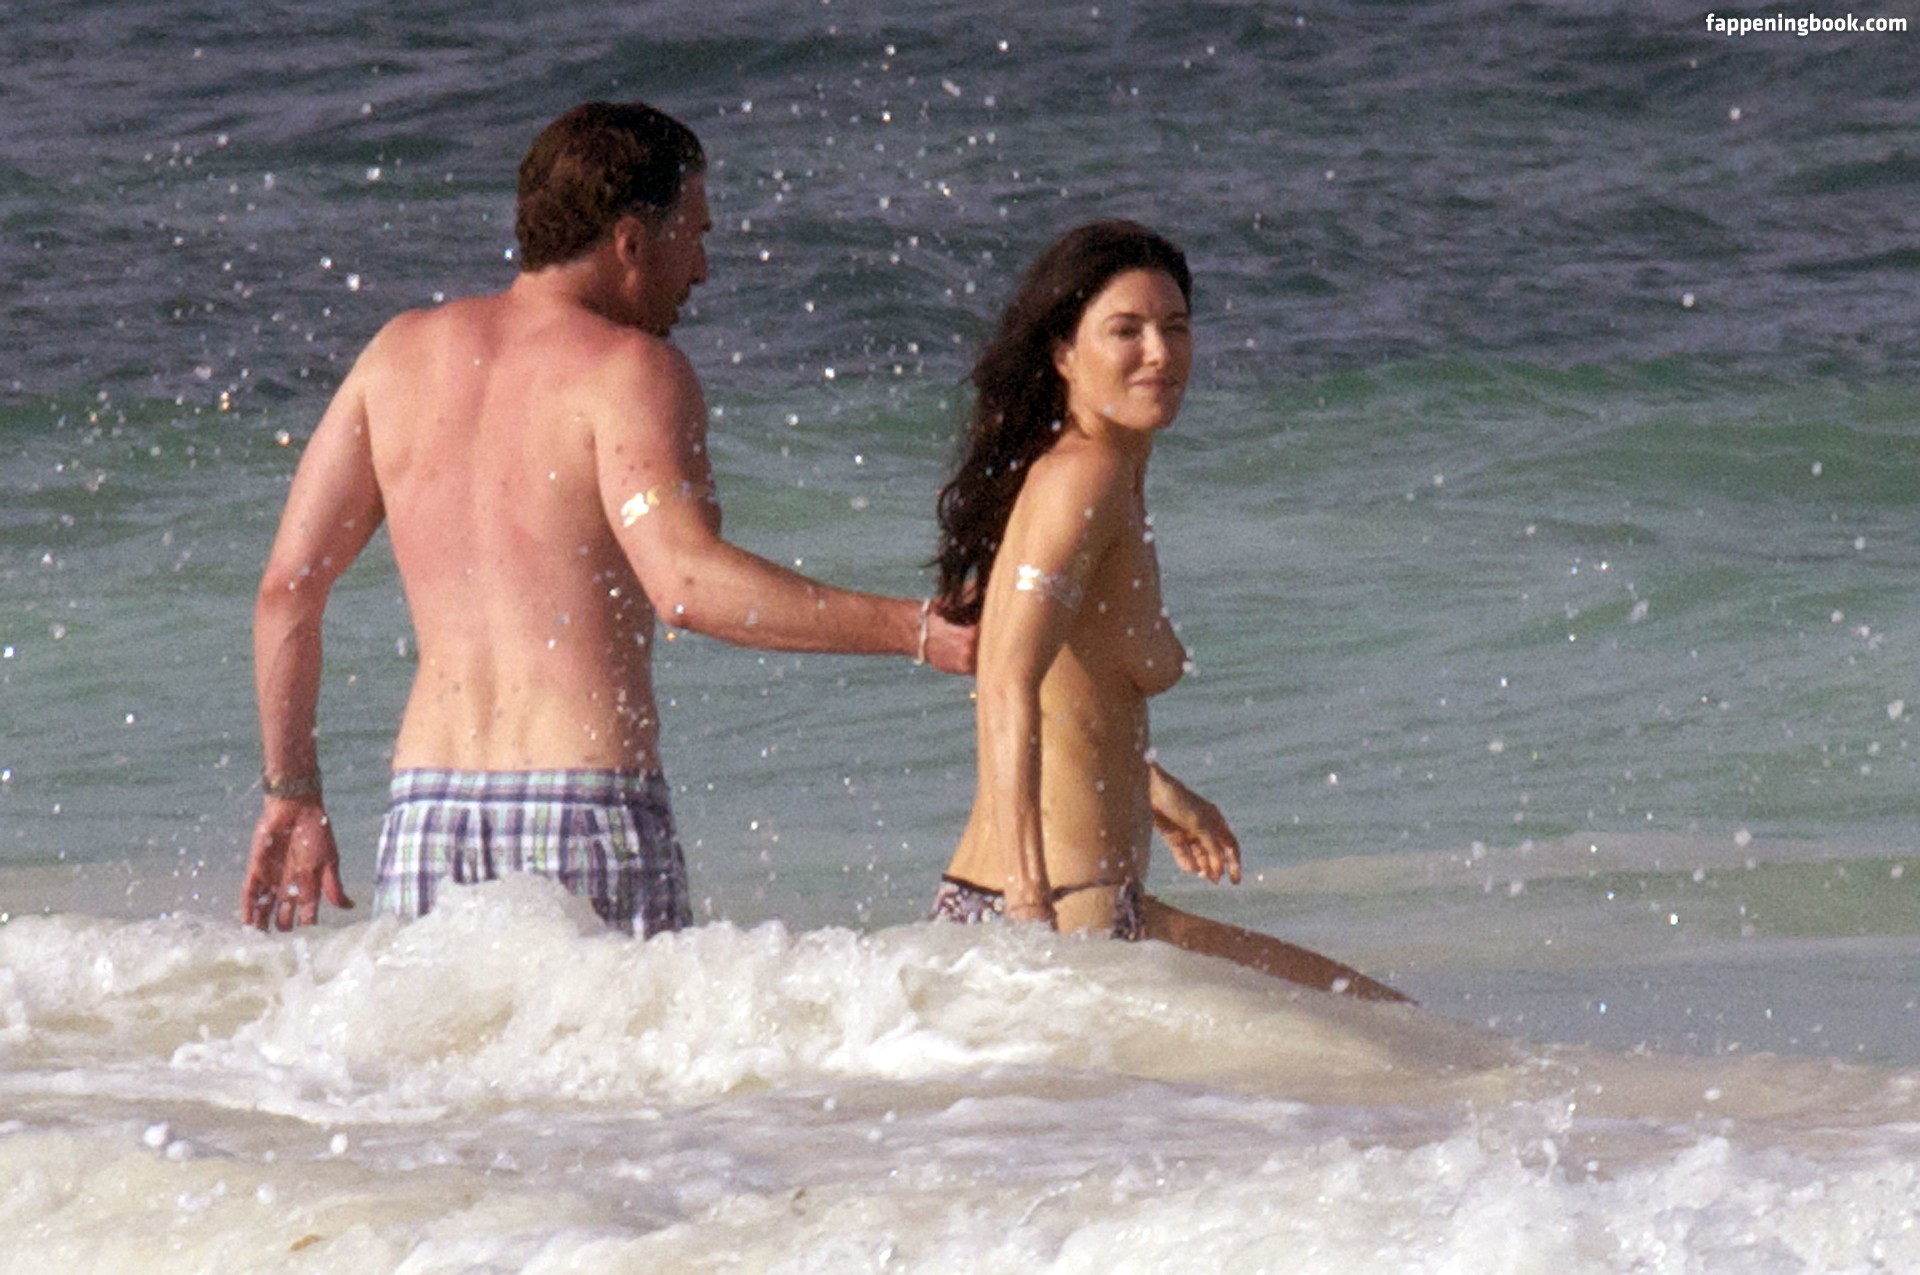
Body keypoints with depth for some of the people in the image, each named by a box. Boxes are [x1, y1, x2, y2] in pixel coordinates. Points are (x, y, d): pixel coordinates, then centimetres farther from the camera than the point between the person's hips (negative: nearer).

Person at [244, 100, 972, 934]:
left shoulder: (401, 355, 13)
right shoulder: (628, 371, -4)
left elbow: (287, 584, 12)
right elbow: (686, 583, -20)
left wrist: (291, 791, 20)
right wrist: (917, 633, -19)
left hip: (425, 811, 5)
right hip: (589, 817, -5)